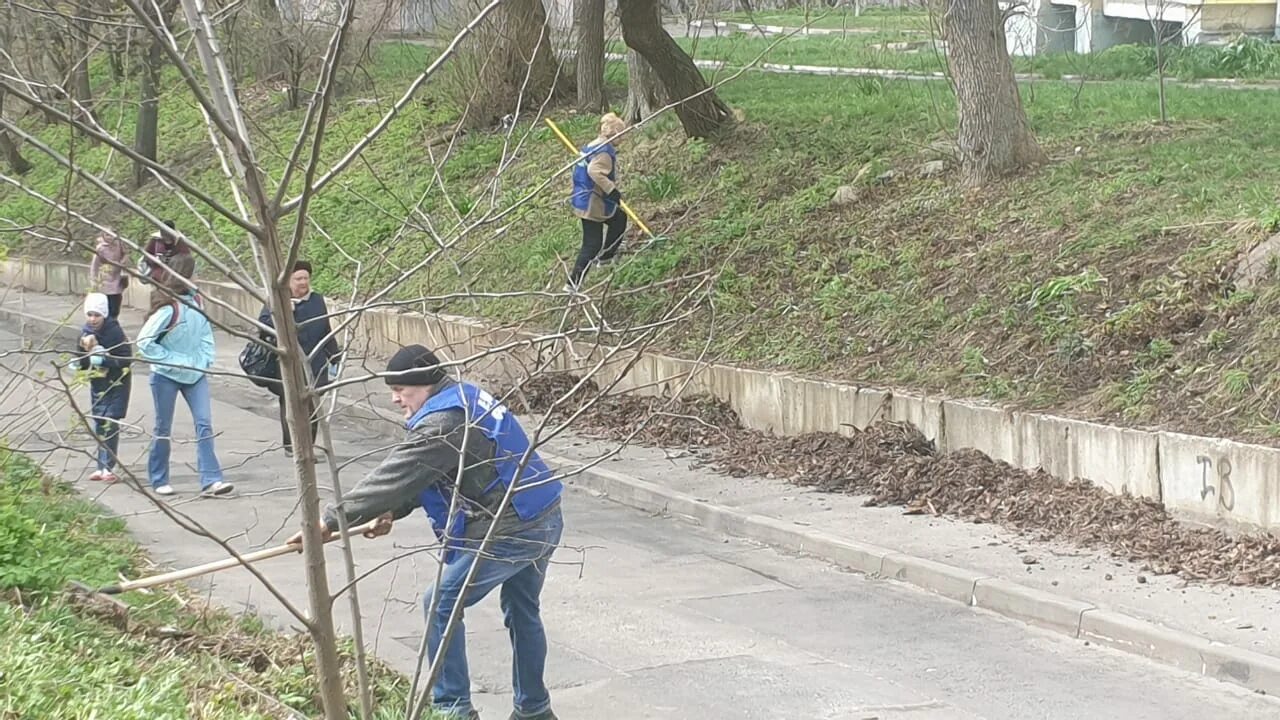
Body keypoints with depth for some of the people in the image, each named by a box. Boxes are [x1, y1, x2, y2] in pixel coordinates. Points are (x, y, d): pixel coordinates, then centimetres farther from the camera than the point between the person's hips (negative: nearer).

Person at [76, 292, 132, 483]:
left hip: (116, 384, -6)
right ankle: (102, 467, 16)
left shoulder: (115, 331, -16)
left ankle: (108, 467, -6)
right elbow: (83, 363, 8)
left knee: (110, 424, -10)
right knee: (99, 425, 8)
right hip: (97, 384, 6)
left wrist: (103, 360, -27)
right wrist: (79, 362, -14)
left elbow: (127, 358, -19)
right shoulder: (86, 332, 1)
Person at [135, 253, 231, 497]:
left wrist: (205, 360, 0)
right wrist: (174, 361, -16)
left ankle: (210, 480, -8)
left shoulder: (196, 301, 1)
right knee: (163, 428, 8)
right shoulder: (168, 308, -19)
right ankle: (159, 481, 21)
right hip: (166, 376, -5)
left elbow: (206, 333, 13)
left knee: (204, 424, -5)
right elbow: (145, 342, -17)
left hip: (195, 374, 6)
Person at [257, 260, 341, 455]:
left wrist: (334, 359, 17)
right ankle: (290, 445, 11)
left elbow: (327, 332, 17)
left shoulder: (318, 301, 11)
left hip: (314, 364, 3)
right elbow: (263, 325, -12)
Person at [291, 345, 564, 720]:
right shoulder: (466, 398, 12)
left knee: (442, 607, 4)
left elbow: (394, 476, -20)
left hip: (507, 533, -10)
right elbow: (419, 476, 17)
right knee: (522, 611, 23)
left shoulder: (442, 423, -19)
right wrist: (392, 512, 5)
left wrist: (331, 520, -17)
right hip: (545, 523, 10)